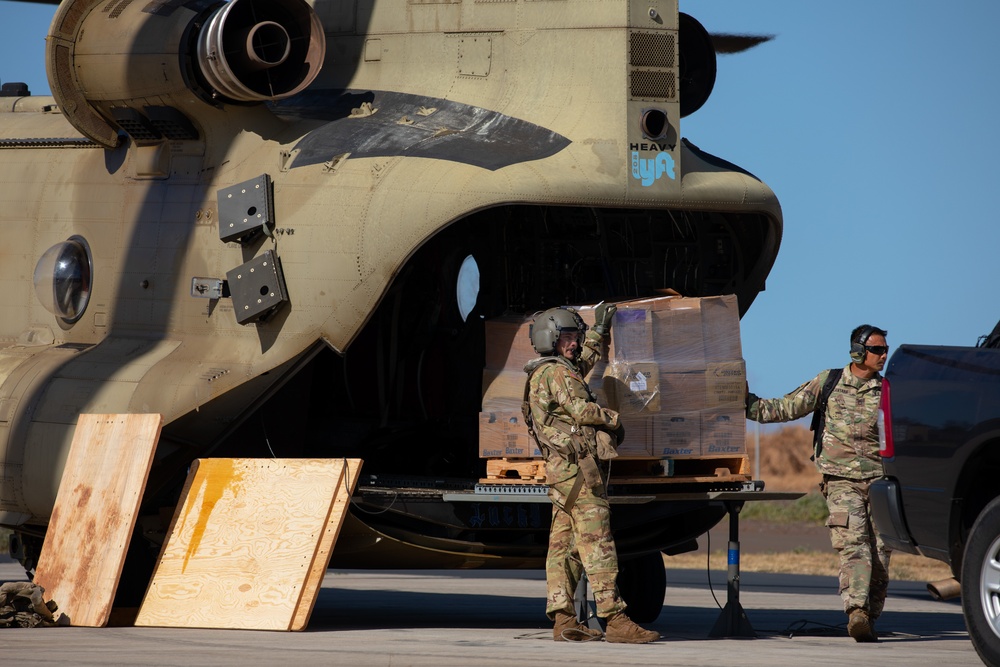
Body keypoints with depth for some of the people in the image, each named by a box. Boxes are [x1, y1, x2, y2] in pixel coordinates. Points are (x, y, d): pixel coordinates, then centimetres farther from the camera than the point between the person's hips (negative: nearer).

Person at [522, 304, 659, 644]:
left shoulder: (544, 374, 22)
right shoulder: (556, 372, -9)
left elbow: (582, 361, 42)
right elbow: (583, 410, -16)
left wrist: (599, 330, 50)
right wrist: (615, 421, 1)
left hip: (562, 473, 11)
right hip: (577, 467, -11)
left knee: (564, 545, 6)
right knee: (596, 543, -13)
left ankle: (563, 620, 4)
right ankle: (615, 620, -17)